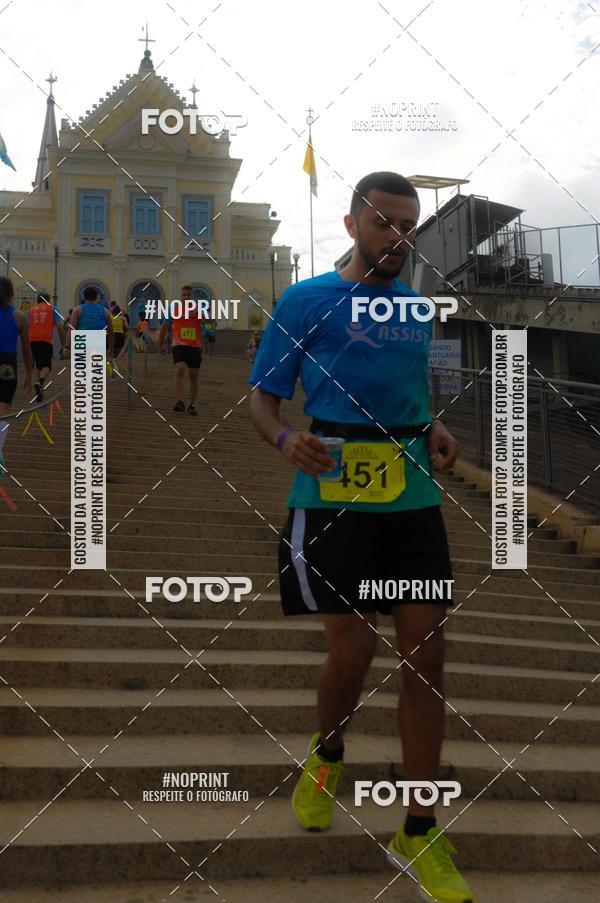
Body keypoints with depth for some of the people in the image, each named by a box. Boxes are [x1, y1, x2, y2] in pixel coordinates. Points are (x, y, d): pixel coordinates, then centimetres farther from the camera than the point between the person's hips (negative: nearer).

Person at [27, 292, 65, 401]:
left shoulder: (31, 310, 20)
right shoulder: (52, 309, 14)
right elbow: (59, 326, 3)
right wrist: (63, 344, 6)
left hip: (32, 341, 3)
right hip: (46, 340, -3)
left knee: (39, 366, 18)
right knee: (46, 366, -3)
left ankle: (40, 390, 17)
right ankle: (39, 383, -31)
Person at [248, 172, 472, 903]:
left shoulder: (417, 308, 15)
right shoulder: (305, 301, 0)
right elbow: (263, 396, 0)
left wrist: (436, 432, 5)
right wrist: (286, 439, -22)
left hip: (413, 495, 5)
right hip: (331, 493, -4)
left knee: (425, 654, 1)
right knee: (353, 650, -5)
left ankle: (419, 834, 15)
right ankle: (327, 756, 32)